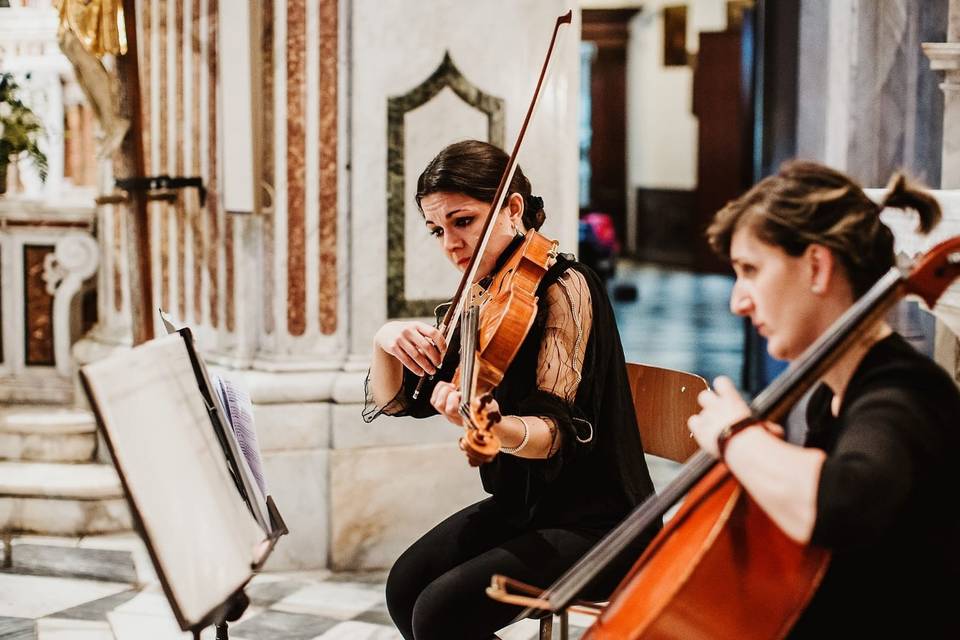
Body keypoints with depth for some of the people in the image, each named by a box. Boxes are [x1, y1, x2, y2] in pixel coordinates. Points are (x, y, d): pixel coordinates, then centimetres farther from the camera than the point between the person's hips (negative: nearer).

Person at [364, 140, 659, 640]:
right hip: (519, 505, 8)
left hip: (595, 522, -8)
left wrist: (496, 426, -49)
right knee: (405, 585, -4)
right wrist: (386, 341, -16)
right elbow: (393, 402, 6)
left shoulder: (563, 287, -17)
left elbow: (553, 430, -27)